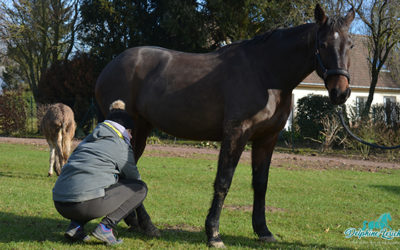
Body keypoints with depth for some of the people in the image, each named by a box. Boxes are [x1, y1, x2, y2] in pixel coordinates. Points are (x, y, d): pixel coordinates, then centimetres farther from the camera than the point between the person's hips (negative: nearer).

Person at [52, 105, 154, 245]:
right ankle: (105, 227, -4)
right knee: (140, 188, 9)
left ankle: (75, 225, 13)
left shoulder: (88, 141, 29)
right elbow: (134, 178, 18)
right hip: (87, 204, -7)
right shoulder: (121, 146, 7)